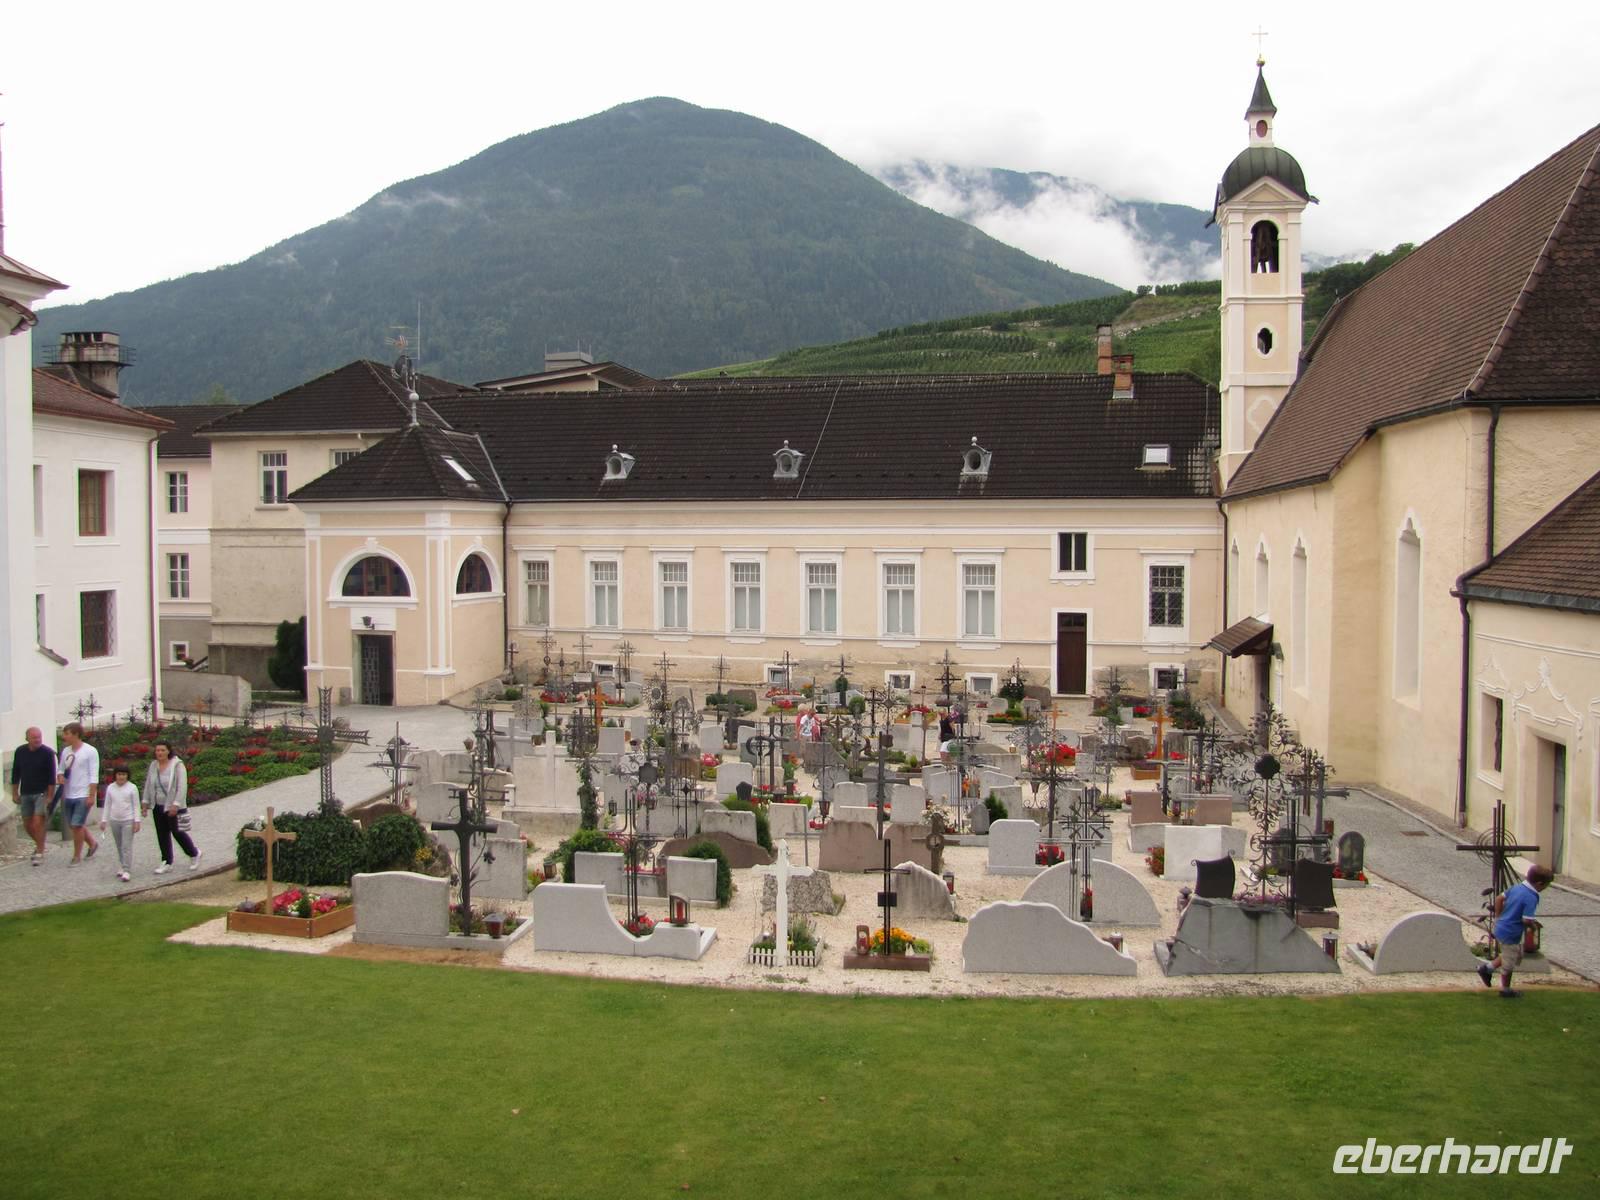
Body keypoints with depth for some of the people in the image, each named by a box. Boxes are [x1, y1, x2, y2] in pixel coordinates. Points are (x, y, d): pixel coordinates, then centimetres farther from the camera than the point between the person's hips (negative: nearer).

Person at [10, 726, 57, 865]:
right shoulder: (20, 751, 2)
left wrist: (50, 796, -13)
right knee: (27, 824, 10)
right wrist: (15, 793, 9)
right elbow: (15, 773, 10)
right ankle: (40, 845, 34)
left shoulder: (48, 753, -10)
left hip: (42, 793, -5)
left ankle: (40, 853, -3)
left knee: (38, 822, -12)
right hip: (25, 794, 5)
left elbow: (52, 777, -10)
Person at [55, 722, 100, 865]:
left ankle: (77, 856, 4)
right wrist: (60, 776, -6)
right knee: (73, 825, 13)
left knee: (77, 825, -8)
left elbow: (94, 776, -11)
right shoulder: (66, 751, 9)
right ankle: (92, 843, 32)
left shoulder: (90, 751, -9)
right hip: (68, 795, 7)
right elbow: (60, 769, 19)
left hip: (83, 796, -7)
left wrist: (92, 796, -16)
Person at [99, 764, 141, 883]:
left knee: (127, 846, -8)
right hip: (114, 821, 4)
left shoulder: (132, 788, -5)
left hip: (128, 821, -4)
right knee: (119, 846, 13)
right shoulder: (110, 788, 4)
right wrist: (104, 820, 8)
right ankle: (121, 867, 23)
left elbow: (136, 806, -3)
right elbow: (107, 805, 11)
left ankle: (127, 871, -8)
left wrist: (137, 821, -7)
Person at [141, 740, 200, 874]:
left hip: (173, 807, -6)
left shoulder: (177, 765, -13)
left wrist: (176, 804, -23)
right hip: (158, 807, 6)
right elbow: (148, 784, 15)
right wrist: (146, 802, 12)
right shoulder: (154, 765, 5)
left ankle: (194, 854, 20)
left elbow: (182, 787, -17)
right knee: (162, 835, 9)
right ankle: (167, 862, 19)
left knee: (178, 832, 0)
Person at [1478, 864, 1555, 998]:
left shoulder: (1516, 887, 0)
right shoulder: (1532, 898, -24)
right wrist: (1534, 925, -5)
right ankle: (1506, 990, 31)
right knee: (1509, 964, 13)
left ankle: (1487, 968, 26)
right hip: (1511, 934, -8)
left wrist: (1500, 916, 21)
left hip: (1500, 928, 8)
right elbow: (1526, 920, -27)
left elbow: (1500, 899, 10)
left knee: (1517, 956, 28)